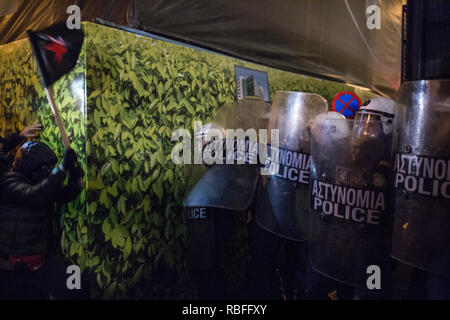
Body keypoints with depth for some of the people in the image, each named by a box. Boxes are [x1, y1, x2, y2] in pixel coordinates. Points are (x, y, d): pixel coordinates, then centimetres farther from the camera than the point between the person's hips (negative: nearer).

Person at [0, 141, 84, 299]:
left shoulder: (42, 183, 4)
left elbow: (67, 195, 4)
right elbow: (34, 196, -36)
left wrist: (75, 176, -17)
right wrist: (63, 167, -37)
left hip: (40, 257, 6)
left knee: (68, 292, -3)